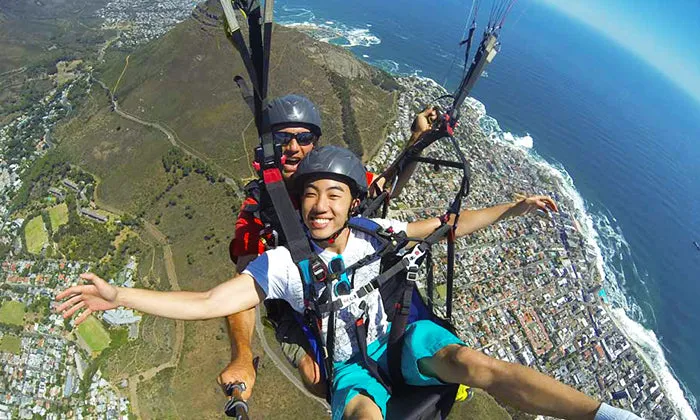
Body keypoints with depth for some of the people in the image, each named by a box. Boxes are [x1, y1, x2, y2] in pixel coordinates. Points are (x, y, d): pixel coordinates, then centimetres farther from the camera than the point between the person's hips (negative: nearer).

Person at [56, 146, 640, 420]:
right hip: (349, 365, -1)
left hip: (402, 338, 2)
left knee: (468, 361, -27)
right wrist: (120, 296, -16)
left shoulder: (376, 235, -3)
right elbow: (206, 302, -10)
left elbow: (443, 226, 8)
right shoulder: (284, 262, -9)